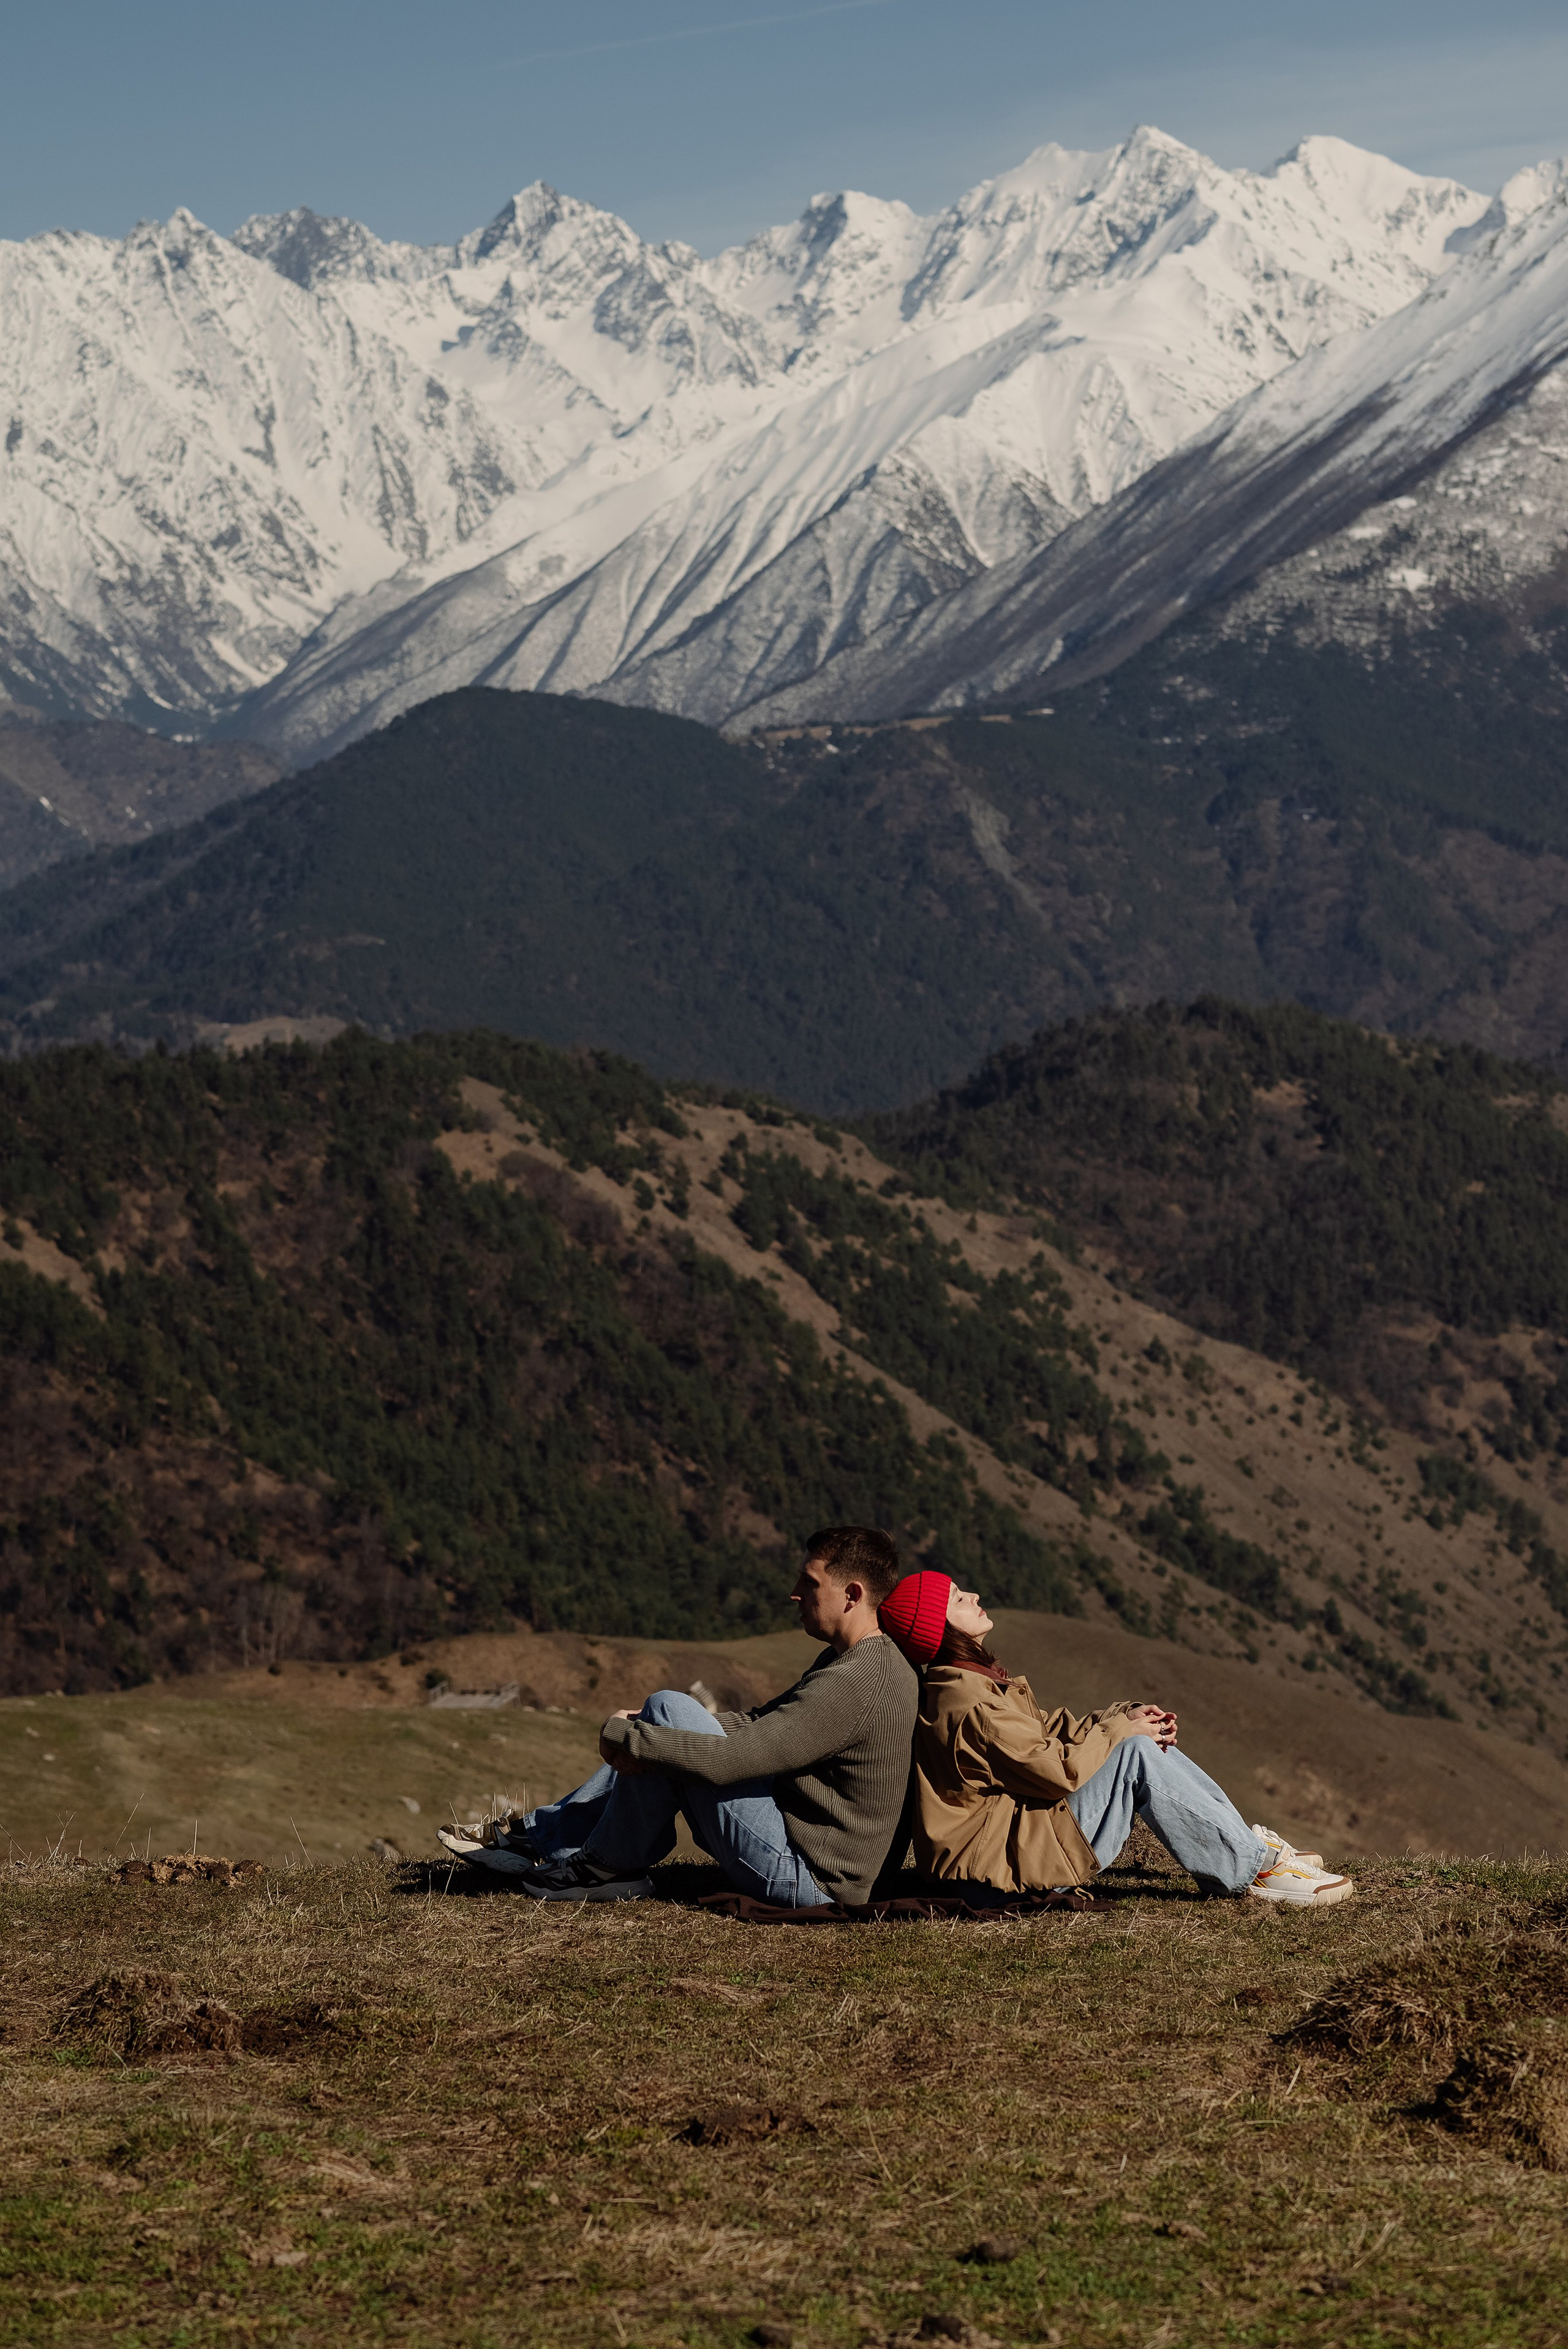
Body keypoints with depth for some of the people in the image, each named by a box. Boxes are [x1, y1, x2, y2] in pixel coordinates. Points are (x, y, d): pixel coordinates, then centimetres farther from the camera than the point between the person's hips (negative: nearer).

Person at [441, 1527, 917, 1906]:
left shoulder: (853, 1684, -24)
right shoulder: (853, 1660, 11)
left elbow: (725, 1761, -27)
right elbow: (763, 1724, 17)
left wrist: (623, 1735, -12)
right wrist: (645, 1734, 4)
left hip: (805, 1878, -11)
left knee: (669, 1707, -14)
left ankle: (604, 1869, -1)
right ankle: (539, 1839, 16)